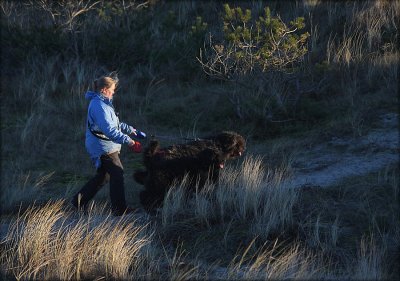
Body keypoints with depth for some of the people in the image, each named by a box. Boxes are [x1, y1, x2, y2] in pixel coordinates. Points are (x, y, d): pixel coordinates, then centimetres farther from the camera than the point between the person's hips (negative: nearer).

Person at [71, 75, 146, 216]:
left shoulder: (104, 103, 14)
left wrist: (133, 131, 17)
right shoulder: (99, 106, -22)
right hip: (103, 148, -11)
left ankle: (80, 200, 21)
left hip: (104, 146, 11)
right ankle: (119, 209, 4)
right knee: (117, 174, -3)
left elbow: (116, 124, 24)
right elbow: (109, 130, -30)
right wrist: (130, 142, -32)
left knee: (103, 175, 17)